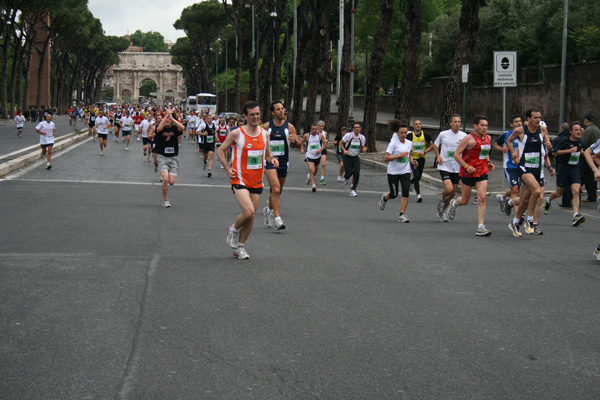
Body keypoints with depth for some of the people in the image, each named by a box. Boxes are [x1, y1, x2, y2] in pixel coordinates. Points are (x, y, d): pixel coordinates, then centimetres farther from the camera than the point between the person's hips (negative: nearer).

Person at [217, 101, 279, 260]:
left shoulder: (264, 134, 6)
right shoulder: (237, 133, -7)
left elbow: (267, 154, 20)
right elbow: (220, 150, 3)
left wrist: (272, 159, -3)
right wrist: (227, 168, -7)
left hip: (256, 181, 5)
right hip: (240, 179, -5)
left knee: (251, 217, 7)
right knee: (248, 212, -20)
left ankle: (240, 247, 24)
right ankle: (233, 229, 11)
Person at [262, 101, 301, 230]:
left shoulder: (289, 127, 1)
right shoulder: (266, 126, -1)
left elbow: (299, 144, 3)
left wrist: (294, 141, -18)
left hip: (283, 162, 3)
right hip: (269, 161, -3)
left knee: (277, 191, 15)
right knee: (276, 189, -19)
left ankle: (269, 210, 42)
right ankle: (277, 219, -20)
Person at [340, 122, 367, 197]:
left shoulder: (362, 137, -4)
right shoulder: (348, 135, -14)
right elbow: (341, 143, -1)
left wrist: (363, 150, -14)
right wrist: (344, 150, -17)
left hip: (356, 158, 3)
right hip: (347, 157, -3)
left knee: (357, 174, -11)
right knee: (349, 173, -8)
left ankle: (353, 190, 2)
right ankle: (345, 178, 32)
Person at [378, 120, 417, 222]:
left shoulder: (409, 143, 6)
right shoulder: (393, 143, -11)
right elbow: (386, 158, -17)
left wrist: (412, 161, 1)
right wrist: (400, 155, -25)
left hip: (405, 171, 4)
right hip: (393, 172, -4)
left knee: (406, 192, -13)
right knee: (394, 194, 4)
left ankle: (402, 214, -6)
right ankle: (384, 197, 41)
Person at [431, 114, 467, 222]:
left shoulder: (464, 136, 1)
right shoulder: (443, 134, -3)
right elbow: (435, 145, 14)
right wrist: (438, 156, -2)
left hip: (457, 168, 3)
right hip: (444, 167, -3)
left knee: (453, 193, 7)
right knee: (449, 189, -20)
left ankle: (443, 211, 29)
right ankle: (442, 198, 14)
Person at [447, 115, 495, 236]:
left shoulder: (488, 138, 9)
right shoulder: (469, 138, -11)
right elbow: (456, 154, -11)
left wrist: (488, 162, 9)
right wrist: (466, 166, -21)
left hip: (482, 172, 5)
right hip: (468, 172, -4)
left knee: (482, 198, -10)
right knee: (465, 201, 7)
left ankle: (481, 227, -10)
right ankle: (454, 203, 43)